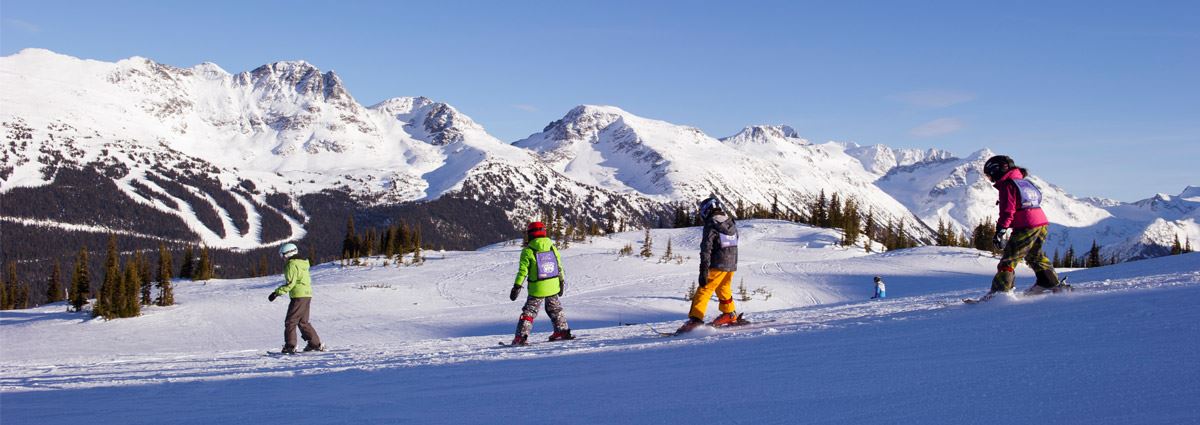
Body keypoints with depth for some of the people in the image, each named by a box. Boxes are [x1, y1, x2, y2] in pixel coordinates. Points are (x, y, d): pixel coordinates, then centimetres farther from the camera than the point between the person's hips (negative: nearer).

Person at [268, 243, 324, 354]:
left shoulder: (292, 264, -11)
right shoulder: (302, 263, 18)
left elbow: (290, 283, -18)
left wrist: (277, 292, -16)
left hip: (298, 296, -9)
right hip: (307, 295, 9)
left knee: (290, 321, -3)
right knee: (303, 322, 16)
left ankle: (290, 346, -7)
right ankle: (316, 344, 15)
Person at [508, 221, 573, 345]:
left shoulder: (528, 251, -12)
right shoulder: (552, 247, 2)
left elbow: (522, 271, -13)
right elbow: (560, 266, 10)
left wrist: (517, 286, -9)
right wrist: (562, 282, 21)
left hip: (537, 289, -4)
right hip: (553, 286, 4)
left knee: (529, 311, 3)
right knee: (555, 308, 24)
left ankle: (521, 336, -4)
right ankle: (563, 330, 27)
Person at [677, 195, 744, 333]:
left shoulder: (710, 225, -12)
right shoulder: (731, 222, 11)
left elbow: (706, 249, -17)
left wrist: (704, 270, -20)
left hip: (717, 265, -7)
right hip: (732, 264, 7)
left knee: (704, 290, -8)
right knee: (723, 289, 25)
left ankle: (695, 318, -19)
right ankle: (730, 315, 37)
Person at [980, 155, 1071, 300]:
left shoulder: (1006, 185, -6)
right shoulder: (1024, 181, 22)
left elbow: (1007, 211, -15)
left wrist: (1000, 231, -17)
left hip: (1025, 227, -9)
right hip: (1041, 223, 9)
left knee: (1009, 258, -8)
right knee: (1035, 255, 26)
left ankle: (1000, 290, -15)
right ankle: (1052, 283, 30)